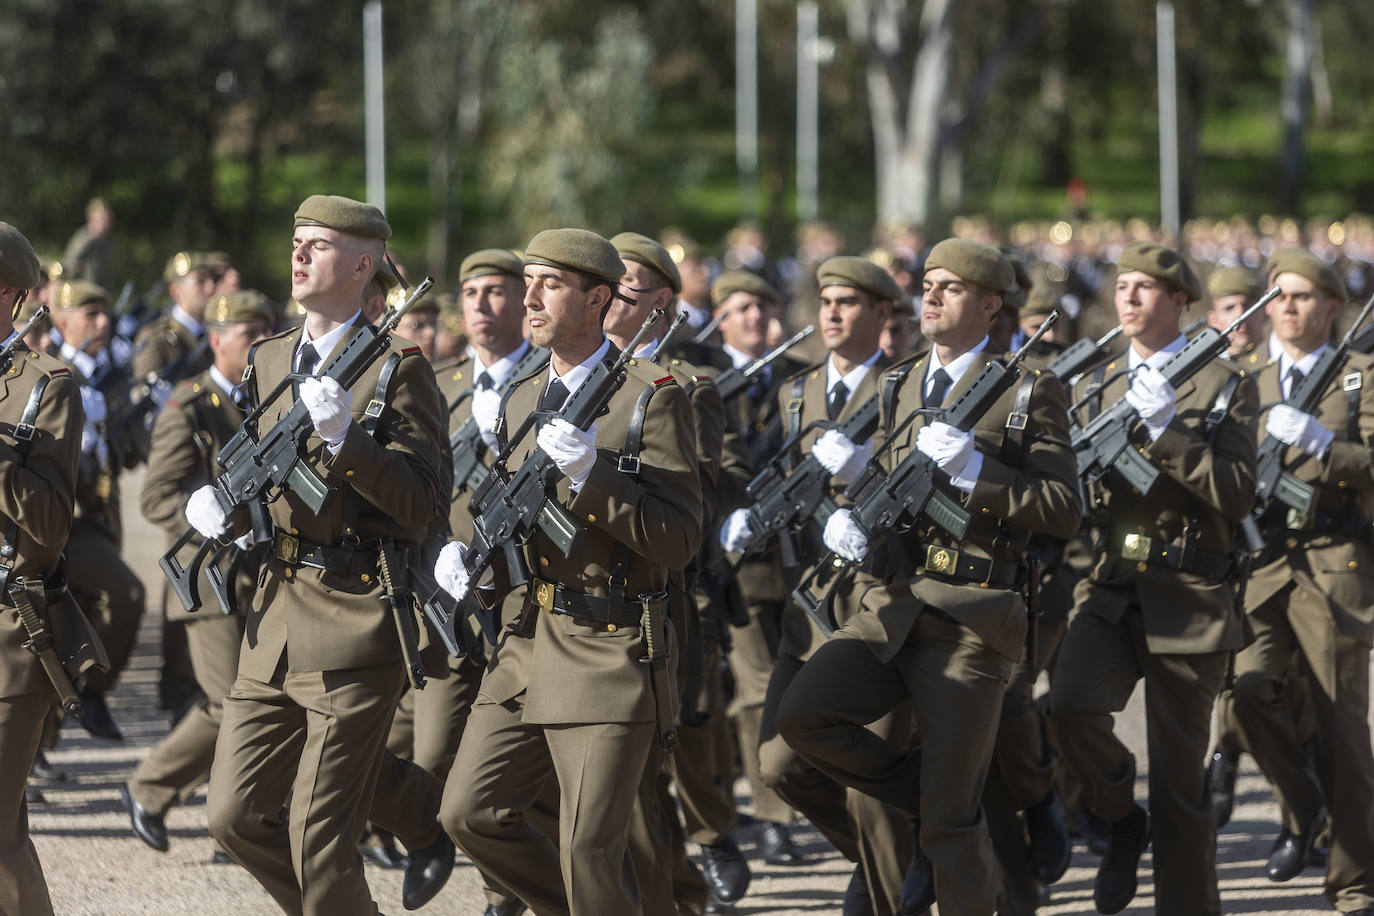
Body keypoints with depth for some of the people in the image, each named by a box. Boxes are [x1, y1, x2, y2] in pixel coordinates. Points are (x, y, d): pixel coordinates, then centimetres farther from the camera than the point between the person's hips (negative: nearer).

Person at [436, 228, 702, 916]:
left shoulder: (651, 399, -7)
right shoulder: (521, 402, 14)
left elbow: (679, 541, -13)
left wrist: (590, 477, -23)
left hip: (611, 653, -7)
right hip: (528, 645, 7)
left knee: (587, 850, -8)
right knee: (471, 813, 0)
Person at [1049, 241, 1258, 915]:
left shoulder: (1225, 387, 1)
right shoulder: (1094, 387, 13)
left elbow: (1239, 496, -11)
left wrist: (1167, 431, -20)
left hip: (1189, 598, -3)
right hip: (1108, 587, 3)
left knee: (1179, 776, 0)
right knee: (1071, 708, -23)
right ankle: (1121, 820, 4)